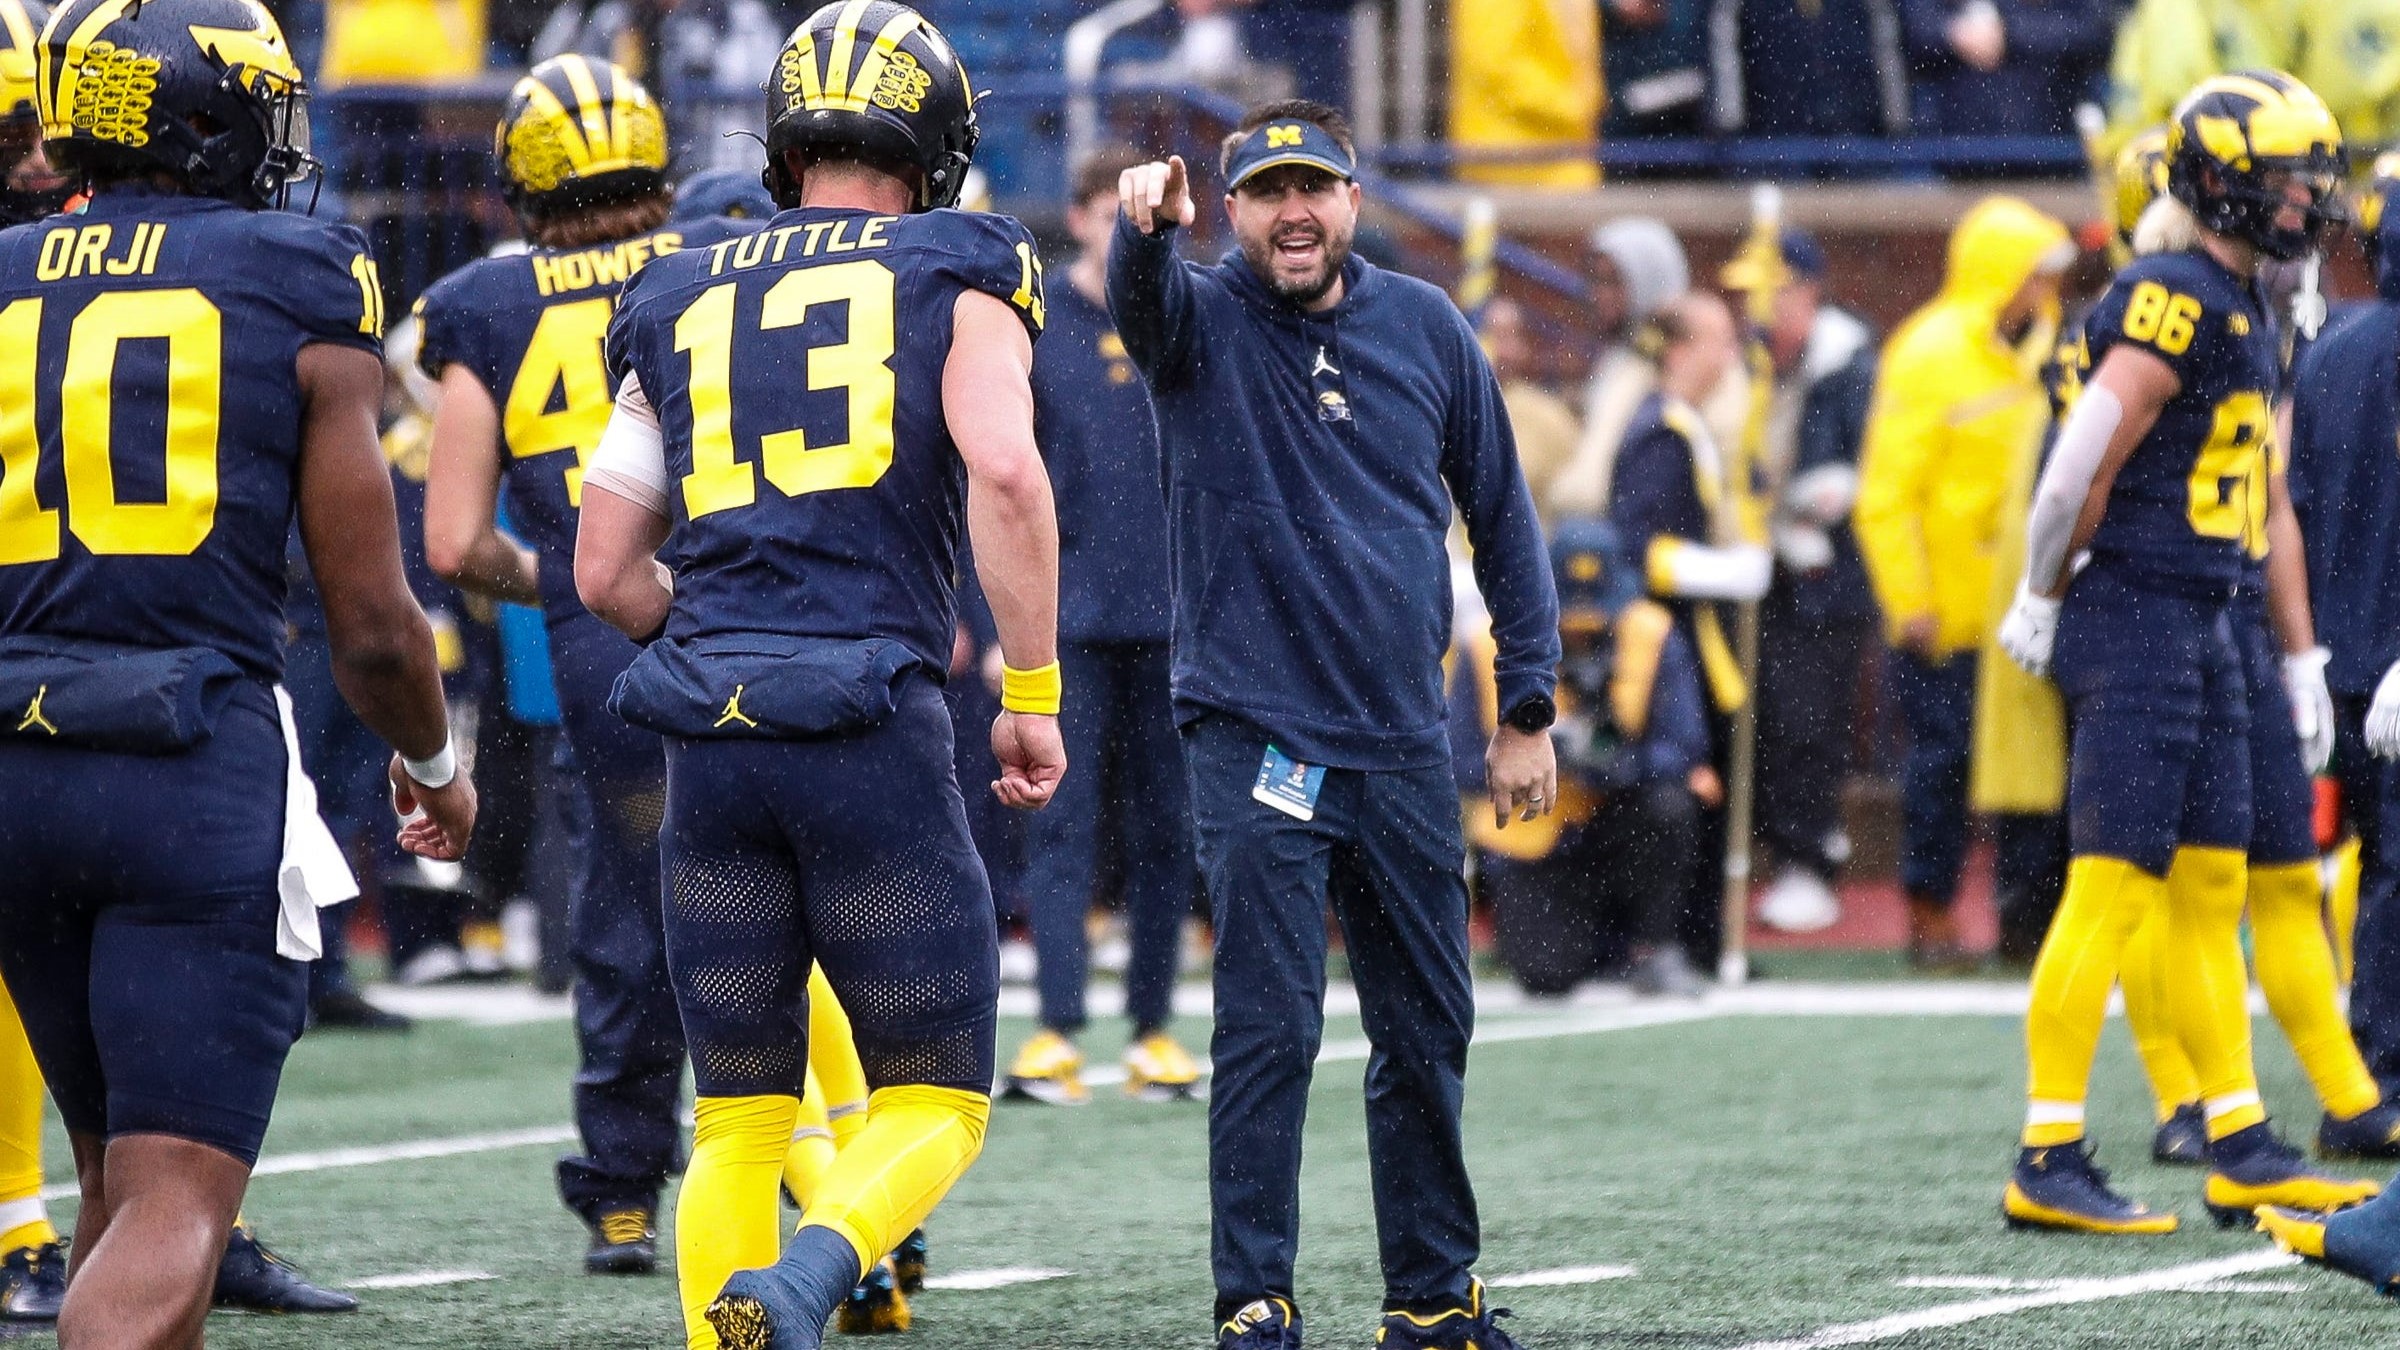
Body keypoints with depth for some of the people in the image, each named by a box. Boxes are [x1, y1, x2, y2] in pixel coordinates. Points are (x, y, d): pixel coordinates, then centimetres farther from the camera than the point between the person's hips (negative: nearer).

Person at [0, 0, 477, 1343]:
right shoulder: (302, 290, -1)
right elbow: (374, 623, 1)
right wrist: (434, 763, 20)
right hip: (201, 769, -5)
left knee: (121, 1173, 19)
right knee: (175, 1205, -7)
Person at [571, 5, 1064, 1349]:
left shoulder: (679, 305, 18)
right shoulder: (957, 280, 6)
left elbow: (606, 572, 17)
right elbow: (1004, 471, -13)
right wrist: (1034, 696, -6)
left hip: (710, 733, 4)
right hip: (873, 732, -4)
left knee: (741, 1122, 14)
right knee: (936, 1108, 5)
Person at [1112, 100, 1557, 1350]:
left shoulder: (1427, 331, 5)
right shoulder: (1202, 322, -3)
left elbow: (1501, 519, 12)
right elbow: (1143, 298, -28)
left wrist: (1527, 710, 9)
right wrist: (1145, 226, -52)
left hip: (1403, 742, 4)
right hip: (1253, 735, -4)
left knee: (1427, 1034, 11)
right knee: (1269, 1032, -9)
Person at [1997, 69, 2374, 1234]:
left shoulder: (2243, 310, 15)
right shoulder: (2178, 300, -16)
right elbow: (2084, 463, -19)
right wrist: (2044, 600, -8)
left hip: (2200, 631, 10)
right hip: (2137, 623, -10)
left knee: (2211, 887, 12)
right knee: (2114, 886, -8)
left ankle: (2241, 1151, 18)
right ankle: (2047, 1166, -6)